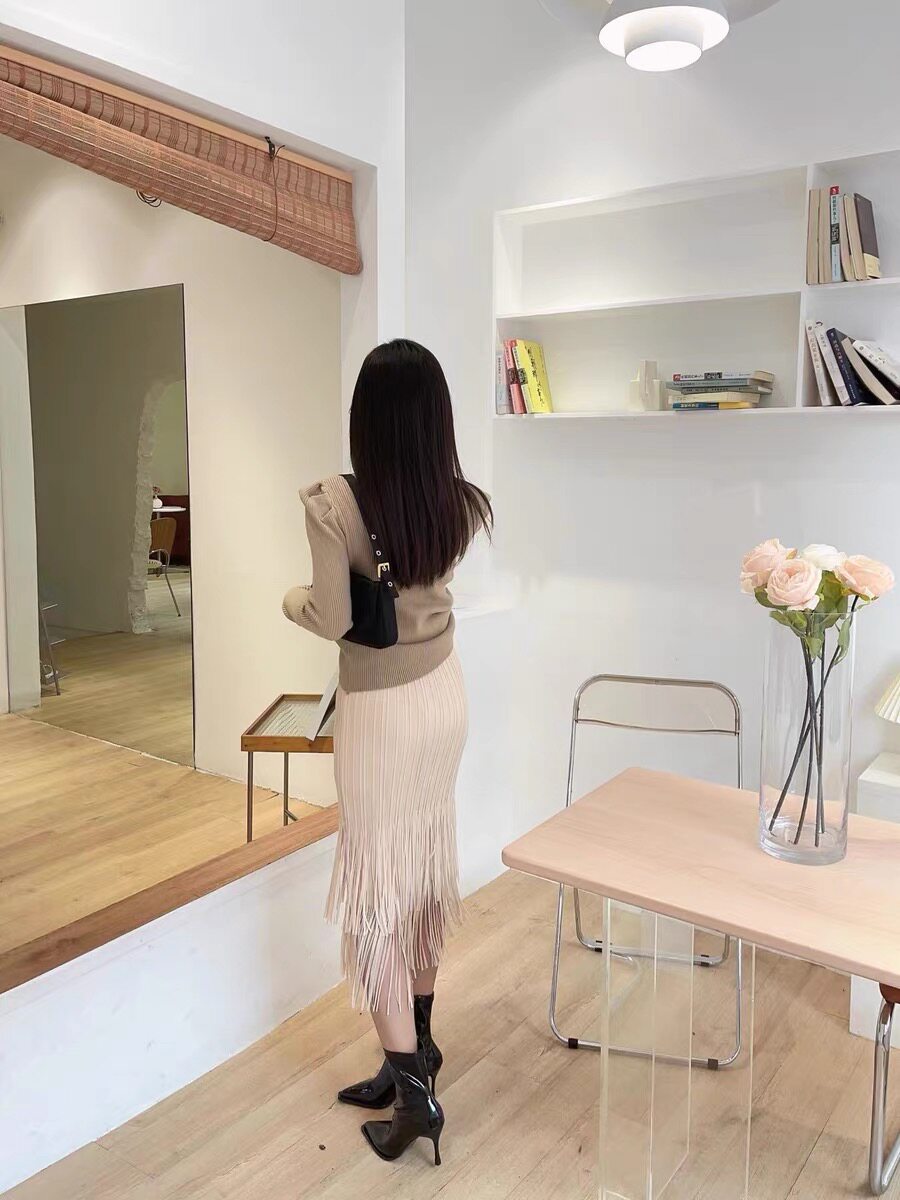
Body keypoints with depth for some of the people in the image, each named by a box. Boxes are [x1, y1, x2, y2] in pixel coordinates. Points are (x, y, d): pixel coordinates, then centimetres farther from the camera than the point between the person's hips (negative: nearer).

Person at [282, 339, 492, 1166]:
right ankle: (416, 1046, 37)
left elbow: (332, 622, -18)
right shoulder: (462, 506, -6)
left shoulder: (335, 503, -22)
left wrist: (291, 599, 2)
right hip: (443, 693, 6)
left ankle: (414, 1088, 13)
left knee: (376, 886, 6)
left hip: (380, 709, -6)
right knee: (426, 865, 19)